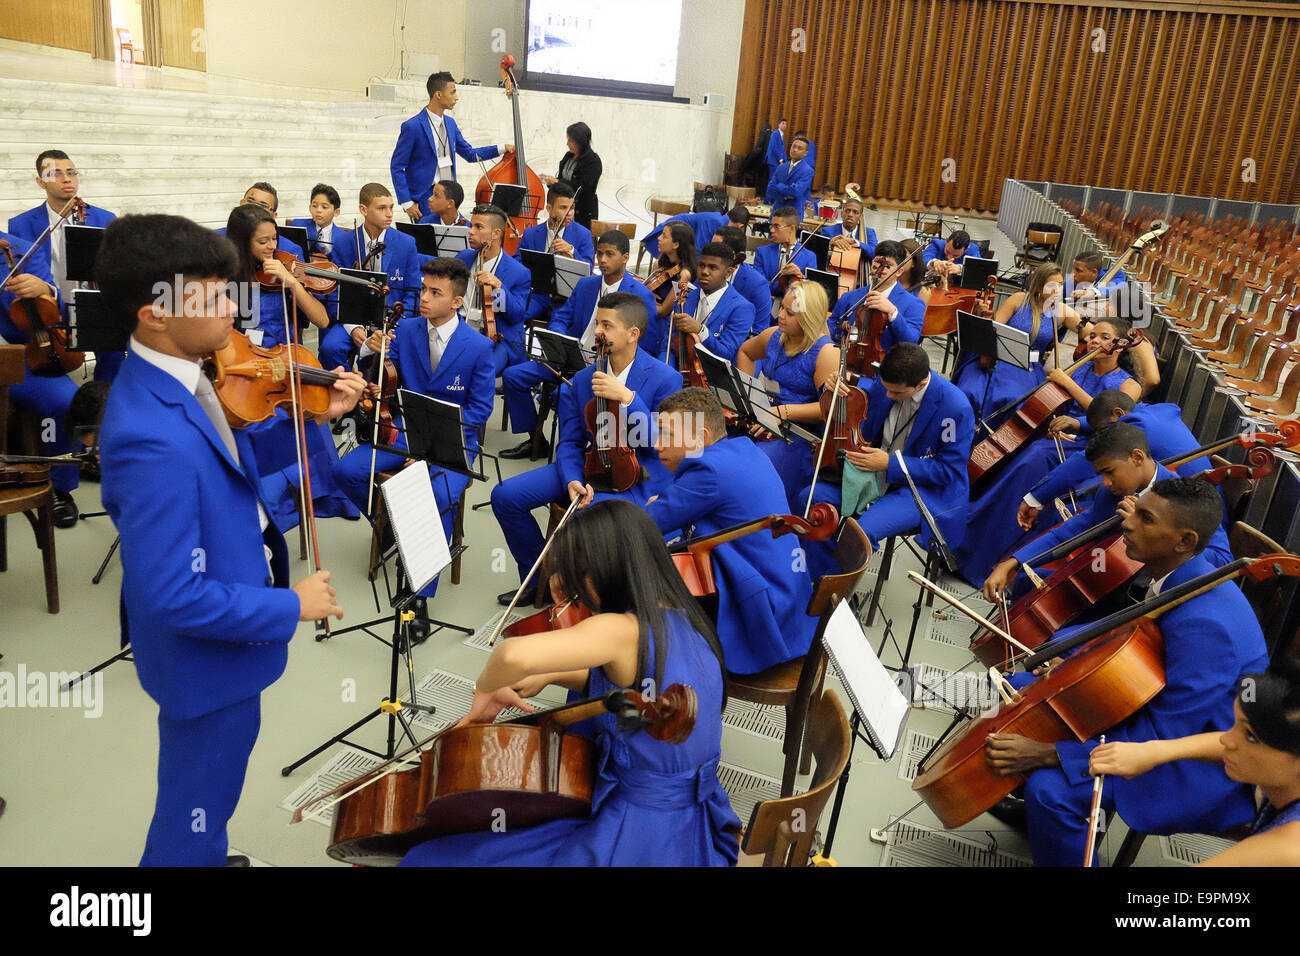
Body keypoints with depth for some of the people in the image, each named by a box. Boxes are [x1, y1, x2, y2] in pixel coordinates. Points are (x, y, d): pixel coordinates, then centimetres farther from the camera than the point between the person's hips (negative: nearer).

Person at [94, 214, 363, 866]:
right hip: (207, 657, -9)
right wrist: (289, 607, -21)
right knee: (195, 821, 16)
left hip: (219, 629, 9)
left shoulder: (177, 374, -6)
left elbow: (236, 466, 8)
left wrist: (314, 416, -4)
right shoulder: (154, 439, -35)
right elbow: (172, 597, -32)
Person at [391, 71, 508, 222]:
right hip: (424, 201, -7)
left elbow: (470, 154, 21)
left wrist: (502, 148, 11)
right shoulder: (412, 126, -12)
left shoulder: (450, 123, 10)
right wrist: (406, 203, -15)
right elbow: (396, 167, -9)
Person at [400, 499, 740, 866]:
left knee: (431, 857, 1)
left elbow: (514, 654, -40)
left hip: (639, 844, -9)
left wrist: (486, 688, -17)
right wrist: (551, 675, 4)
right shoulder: (683, 622, 1)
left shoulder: (623, 630, -25)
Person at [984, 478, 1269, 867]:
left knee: (1050, 789, -29)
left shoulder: (1204, 623, -34)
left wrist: (1049, 753, -34)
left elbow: (1163, 736, -31)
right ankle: (1035, 811, 27)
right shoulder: (1182, 576, -5)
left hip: (1202, 764, -10)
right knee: (1023, 686, 9)